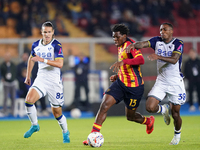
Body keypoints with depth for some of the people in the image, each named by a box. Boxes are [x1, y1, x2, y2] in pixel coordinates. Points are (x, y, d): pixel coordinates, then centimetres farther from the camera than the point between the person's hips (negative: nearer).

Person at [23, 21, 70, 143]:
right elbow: (31, 59, 24)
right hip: (41, 78, 4)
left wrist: (43, 60, -29)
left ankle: (65, 133, 28)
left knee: (57, 112, 2)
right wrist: (28, 76, 25)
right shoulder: (36, 45, 5)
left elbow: (60, 64, -23)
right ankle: (35, 125, 0)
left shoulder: (56, 45, -12)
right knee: (29, 99, -21)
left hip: (54, 81, -4)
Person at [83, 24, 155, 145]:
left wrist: (123, 61, -46)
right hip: (121, 83, 7)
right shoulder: (120, 47, 11)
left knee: (130, 116, 9)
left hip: (134, 87, -7)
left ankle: (148, 121, 42)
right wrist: (117, 76, 11)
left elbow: (141, 60, -36)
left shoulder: (130, 45, -17)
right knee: (104, 105, -12)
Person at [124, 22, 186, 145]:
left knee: (175, 114, 0)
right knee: (150, 107, -15)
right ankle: (164, 110, 20)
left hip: (176, 83, -3)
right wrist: (133, 45, -35)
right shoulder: (157, 41, 3)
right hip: (161, 81, 3)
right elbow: (143, 44, -13)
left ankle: (177, 134, 30)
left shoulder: (178, 43, -9)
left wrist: (158, 57, -39)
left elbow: (174, 60, -25)